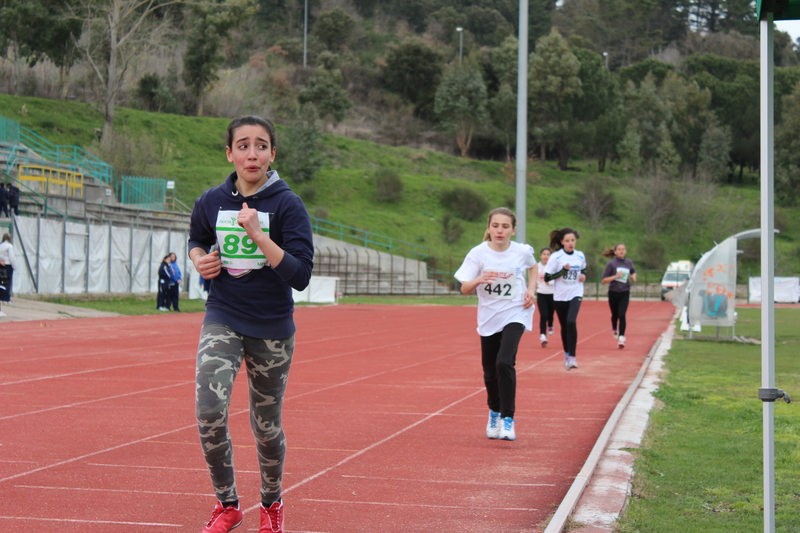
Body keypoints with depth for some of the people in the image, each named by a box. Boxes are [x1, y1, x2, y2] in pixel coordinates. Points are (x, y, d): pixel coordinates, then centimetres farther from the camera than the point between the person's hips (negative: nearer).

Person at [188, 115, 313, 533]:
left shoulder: (287, 205, -11)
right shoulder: (211, 201, -1)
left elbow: (300, 276, -18)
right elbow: (196, 239, 22)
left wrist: (259, 236, -27)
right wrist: (200, 259, 0)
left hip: (272, 328, -2)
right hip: (222, 318, 2)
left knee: (266, 426, 8)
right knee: (209, 412, -16)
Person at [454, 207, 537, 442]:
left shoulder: (522, 252, -6)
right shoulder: (478, 253, -9)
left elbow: (533, 267, 18)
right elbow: (464, 289, -11)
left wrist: (531, 290, 1)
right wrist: (479, 279, -32)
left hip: (515, 315, -2)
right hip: (488, 318, 2)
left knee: (504, 362, -22)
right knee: (490, 371, 10)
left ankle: (507, 418, -12)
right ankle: (494, 412, 38)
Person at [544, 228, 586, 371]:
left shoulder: (580, 256, 2)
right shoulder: (555, 257, -9)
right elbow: (547, 277, -11)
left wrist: (583, 275, -1)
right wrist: (563, 271, -23)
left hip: (575, 294, 0)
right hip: (560, 296, 0)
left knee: (571, 322, -22)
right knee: (564, 326, 10)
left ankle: (572, 357, -17)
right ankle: (567, 354, 32)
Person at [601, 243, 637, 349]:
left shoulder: (629, 263, 3)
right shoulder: (611, 264, -8)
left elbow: (633, 272, 25)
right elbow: (604, 280, -9)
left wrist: (633, 277, 3)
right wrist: (615, 276, -22)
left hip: (624, 293, 1)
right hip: (613, 292, -1)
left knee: (622, 315, -13)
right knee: (615, 315, 12)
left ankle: (621, 337, -13)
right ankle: (614, 330, 42)